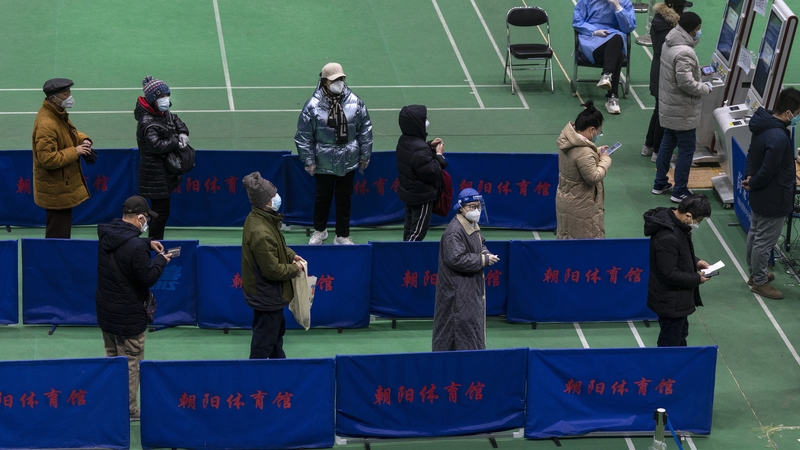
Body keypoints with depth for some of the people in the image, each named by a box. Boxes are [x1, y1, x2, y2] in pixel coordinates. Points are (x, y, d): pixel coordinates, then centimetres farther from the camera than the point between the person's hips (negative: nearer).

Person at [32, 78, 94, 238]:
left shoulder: (59, 114, 4)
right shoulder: (46, 124, -28)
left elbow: (70, 133, 23)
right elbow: (48, 159, -32)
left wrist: (83, 140, 1)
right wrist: (75, 151, -24)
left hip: (64, 186, 10)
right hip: (56, 192, -10)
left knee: (61, 231, 21)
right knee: (59, 236, -2)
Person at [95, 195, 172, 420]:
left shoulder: (106, 235, -2)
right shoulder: (135, 247, -27)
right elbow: (148, 277, -20)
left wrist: (147, 242, 9)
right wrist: (160, 260, -4)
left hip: (105, 309, 8)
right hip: (128, 315, -8)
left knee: (112, 358, 21)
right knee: (131, 363, 5)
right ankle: (127, 409, 12)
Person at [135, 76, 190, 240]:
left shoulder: (164, 114, 5)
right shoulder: (147, 122, -23)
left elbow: (177, 122, 22)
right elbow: (156, 145, -34)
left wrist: (183, 133, 1)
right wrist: (176, 143, -23)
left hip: (165, 170, 10)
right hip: (155, 174, -10)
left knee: (161, 210, 17)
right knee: (162, 211, -5)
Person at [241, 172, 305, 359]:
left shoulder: (261, 217, -5)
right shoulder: (261, 233, -36)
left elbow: (277, 244, 14)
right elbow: (273, 270, -29)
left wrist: (291, 255, 1)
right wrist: (294, 269, -13)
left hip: (264, 290, 10)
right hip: (266, 294, -10)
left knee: (277, 329, 28)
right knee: (265, 338, 7)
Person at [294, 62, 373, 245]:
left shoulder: (355, 102, -7)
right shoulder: (313, 106, -15)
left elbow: (365, 130, 2)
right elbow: (304, 136, -8)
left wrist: (365, 155, 5)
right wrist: (309, 160, -7)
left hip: (348, 162, 2)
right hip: (323, 163, -2)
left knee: (344, 199, 13)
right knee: (323, 197, 15)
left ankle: (343, 235, 27)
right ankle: (319, 230, 37)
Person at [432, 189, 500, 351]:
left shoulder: (473, 226, 9)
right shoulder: (454, 231, -21)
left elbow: (480, 244, 25)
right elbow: (456, 259, -26)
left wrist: (485, 253, 0)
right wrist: (483, 260, -20)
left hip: (472, 286, 10)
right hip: (458, 291, -10)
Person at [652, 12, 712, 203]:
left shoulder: (669, 44, 3)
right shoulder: (684, 53, -28)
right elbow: (685, 83, -30)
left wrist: (697, 70, 8)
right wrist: (705, 88, -15)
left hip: (668, 107, 10)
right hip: (683, 111, -10)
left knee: (667, 144, 21)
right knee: (686, 149, 2)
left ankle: (660, 184, 31)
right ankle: (679, 192, 10)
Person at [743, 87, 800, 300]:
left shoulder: (763, 125, -3)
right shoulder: (778, 138, -34)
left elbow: (752, 153, 10)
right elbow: (768, 171, -29)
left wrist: (749, 176, 0)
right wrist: (752, 184, -12)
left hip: (759, 197, 10)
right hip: (773, 200, -10)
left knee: (755, 234, 24)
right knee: (764, 241, 7)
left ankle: (755, 273, 42)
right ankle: (759, 282, 22)